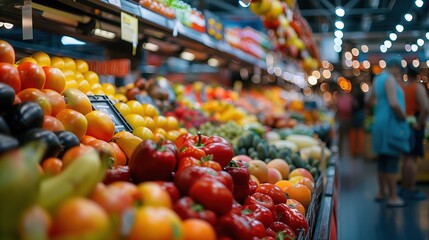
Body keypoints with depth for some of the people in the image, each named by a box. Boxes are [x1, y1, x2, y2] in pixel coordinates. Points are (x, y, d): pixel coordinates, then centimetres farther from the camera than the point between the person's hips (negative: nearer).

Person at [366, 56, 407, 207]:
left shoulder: (378, 79, 16)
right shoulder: (390, 79, -13)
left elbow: (370, 100, 27)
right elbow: (394, 103, -24)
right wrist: (403, 117, -13)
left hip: (380, 122, 10)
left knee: (382, 159, 14)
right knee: (392, 159, -6)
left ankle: (382, 193, 22)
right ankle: (392, 197, -4)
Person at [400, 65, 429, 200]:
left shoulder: (401, 87, 7)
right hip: (415, 126, -7)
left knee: (406, 157, 14)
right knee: (412, 158, -6)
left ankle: (405, 189, 19)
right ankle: (411, 191, -5)